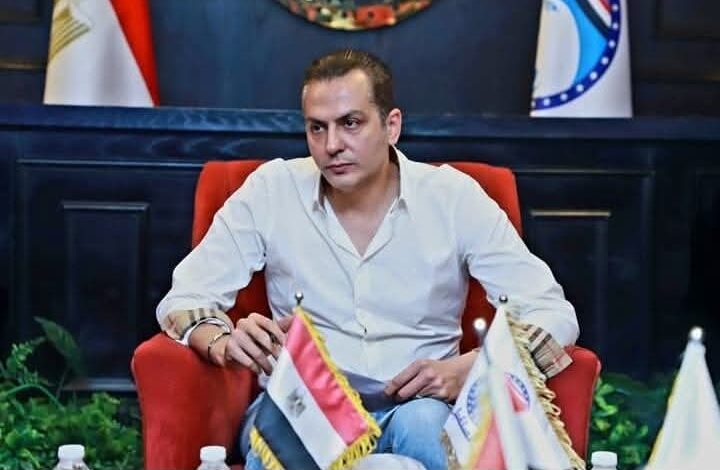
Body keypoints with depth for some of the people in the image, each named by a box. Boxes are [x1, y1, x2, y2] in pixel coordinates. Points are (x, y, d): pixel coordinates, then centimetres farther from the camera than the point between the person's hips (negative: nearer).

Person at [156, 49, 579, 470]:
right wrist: (224, 341, -22)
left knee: (423, 425, -35)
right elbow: (186, 297, 3)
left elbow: (553, 313, -5)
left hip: (415, 408, 1)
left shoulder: (453, 197, -3)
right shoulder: (271, 190, -1)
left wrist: (467, 371, -24)